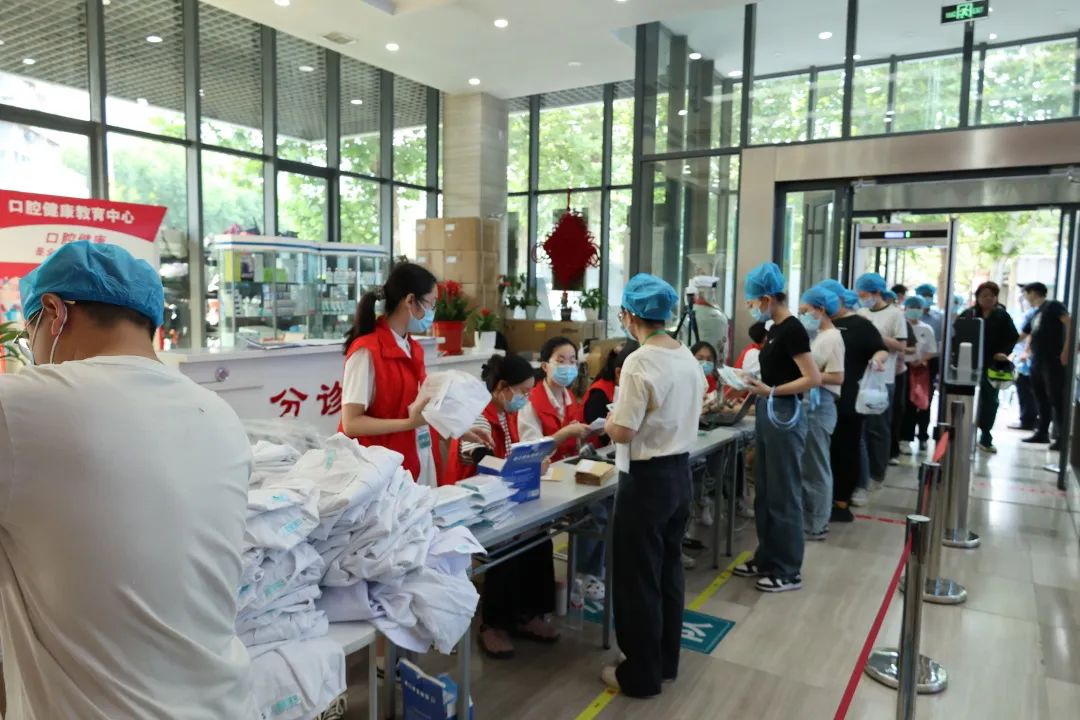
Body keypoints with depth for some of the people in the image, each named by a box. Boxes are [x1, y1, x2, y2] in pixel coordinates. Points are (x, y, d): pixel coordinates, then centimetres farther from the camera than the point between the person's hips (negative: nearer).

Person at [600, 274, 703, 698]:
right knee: (669, 571, 19)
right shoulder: (688, 358, 4)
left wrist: (607, 422, 0)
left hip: (646, 478, -8)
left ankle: (641, 675, 20)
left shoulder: (639, 362, -21)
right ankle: (666, 661, 34)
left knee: (638, 579, 6)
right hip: (679, 472, 8)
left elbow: (622, 432, -21)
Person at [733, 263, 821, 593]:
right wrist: (756, 383, 6)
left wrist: (771, 391, -23)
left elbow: (813, 379, -21)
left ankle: (789, 571, 13)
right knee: (764, 492, 16)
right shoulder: (775, 329, 12)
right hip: (767, 414, 10)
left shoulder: (792, 329, -16)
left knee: (783, 494, 1)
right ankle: (766, 559, 28)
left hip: (784, 416, -10)